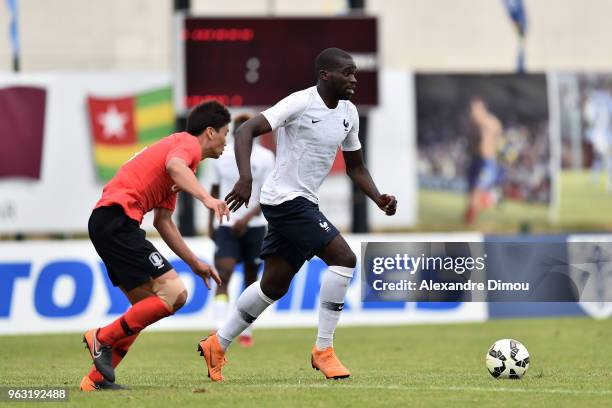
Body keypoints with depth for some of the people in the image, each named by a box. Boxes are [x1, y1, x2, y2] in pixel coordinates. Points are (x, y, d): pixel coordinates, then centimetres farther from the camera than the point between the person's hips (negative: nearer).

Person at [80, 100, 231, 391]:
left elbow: (162, 221, 30)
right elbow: (174, 165, -27)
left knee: (147, 306, 15)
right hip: (118, 219, -11)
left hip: (105, 221, 11)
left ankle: (97, 378, 11)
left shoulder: (178, 145, 29)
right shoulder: (188, 144, 0)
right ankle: (103, 338, -7)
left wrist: (194, 263, 29)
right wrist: (206, 197, -40)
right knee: (173, 293, -15)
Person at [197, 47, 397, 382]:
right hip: (286, 199, -9)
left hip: (302, 203, 9)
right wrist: (246, 178, -35)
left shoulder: (348, 113, 10)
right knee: (343, 258, -17)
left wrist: (380, 200, 3)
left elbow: (355, 167, 19)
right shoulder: (301, 103, -15)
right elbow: (246, 130, -21)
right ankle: (323, 350, -11)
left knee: (274, 285, 15)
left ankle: (217, 344, 27)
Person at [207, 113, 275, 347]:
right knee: (223, 275, -17)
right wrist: (211, 223, 10)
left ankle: (246, 331, 23)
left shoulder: (265, 157, -4)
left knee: (251, 279, 8)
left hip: (254, 226, 0)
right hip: (226, 226, 0)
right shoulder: (221, 156, 3)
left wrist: (248, 217, -19)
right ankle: (220, 329, -27)